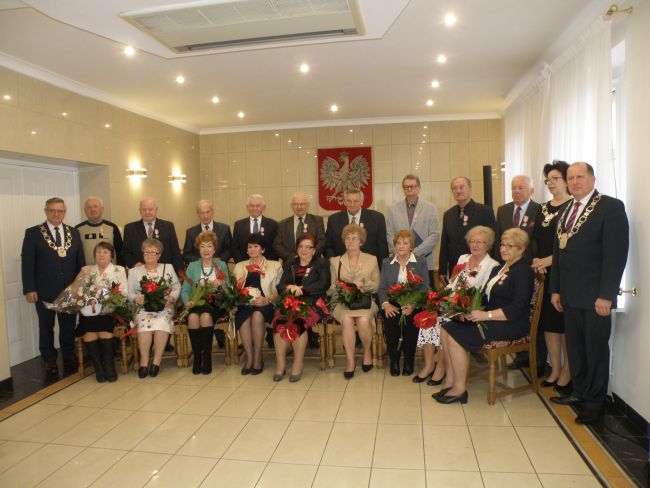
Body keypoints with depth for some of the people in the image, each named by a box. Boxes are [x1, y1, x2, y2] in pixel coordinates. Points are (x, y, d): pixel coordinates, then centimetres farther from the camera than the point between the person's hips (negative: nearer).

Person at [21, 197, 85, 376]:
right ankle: (49, 360, 26)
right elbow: (27, 263, -5)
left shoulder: (74, 233, 7)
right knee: (46, 327, 12)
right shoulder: (33, 233, -3)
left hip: (70, 290, 2)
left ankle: (69, 357, 27)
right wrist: (29, 289, -10)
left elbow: (80, 261, 9)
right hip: (44, 291, -2)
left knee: (69, 326, 11)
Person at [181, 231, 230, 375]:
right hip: (197, 303, 1)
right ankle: (197, 356, -18)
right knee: (192, 317, -33)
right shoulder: (192, 266, 15)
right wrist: (188, 301, -14)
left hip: (216, 304, -1)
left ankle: (207, 356, -20)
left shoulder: (221, 265, 13)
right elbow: (185, 290, 5)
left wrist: (221, 283, -13)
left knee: (206, 315, -34)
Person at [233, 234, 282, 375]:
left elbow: (279, 290, 4)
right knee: (244, 317, -33)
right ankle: (249, 357, -18)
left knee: (257, 315, -35)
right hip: (245, 304, 2)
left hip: (265, 305, -2)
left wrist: (267, 299, -15)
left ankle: (258, 357, -18)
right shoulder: (240, 266, 24)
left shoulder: (275, 266, 16)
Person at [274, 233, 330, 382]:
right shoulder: (290, 264, 23)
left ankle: (298, 365, -22)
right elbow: (280, 286, 13)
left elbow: (324, 285, -3)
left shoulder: (322, 263, 13)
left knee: (298, 319, -34)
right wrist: (289, 287, -11)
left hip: (312, 302, -3)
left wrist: (301, 289, -13)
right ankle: (280, 364, -23)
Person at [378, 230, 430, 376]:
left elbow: (424, 287, 0)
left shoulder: (421, 262, 11)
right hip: (392, 304, 1)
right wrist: (386, 304, -13)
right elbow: (381, 288, 8)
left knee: (410, 321, -31)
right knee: (390, 321, -30)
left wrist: (413, 304, -18)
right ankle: (394, 361, -7)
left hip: (413, 305, -1)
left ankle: (409, 361, -7)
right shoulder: (387, 263, 17)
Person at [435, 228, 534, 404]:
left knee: (455, 337, -21)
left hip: (510, 324, -9)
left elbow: (518, 308, -20)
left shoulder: (523, 271, -10)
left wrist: (487, 315, -25)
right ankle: (450, 380, -3)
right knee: (446, 329, -7)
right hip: (490, 319, 9)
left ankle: (459, 389, -8)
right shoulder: (498, 269, 18)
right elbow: (487, 297, 16)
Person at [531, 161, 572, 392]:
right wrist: (536, 260, -5)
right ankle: (555, 369, 20)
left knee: (565, 321, 0)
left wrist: (550, 260, -15)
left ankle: (567, 371, 14)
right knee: (547, 320, 8)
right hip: (544, 274, 6)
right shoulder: (542, 208, 14)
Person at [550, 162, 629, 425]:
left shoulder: (611, 207, -8)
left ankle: (594, 402, 19)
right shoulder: (566, 210, 14)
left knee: (596, 349, 5)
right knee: (575, 347, 15)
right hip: (570, 295, 7)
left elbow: (616, 253, -14)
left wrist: (606, 295, -18)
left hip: (595, 296, -6)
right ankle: (579, 392, 30)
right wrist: (556, 289, 13)